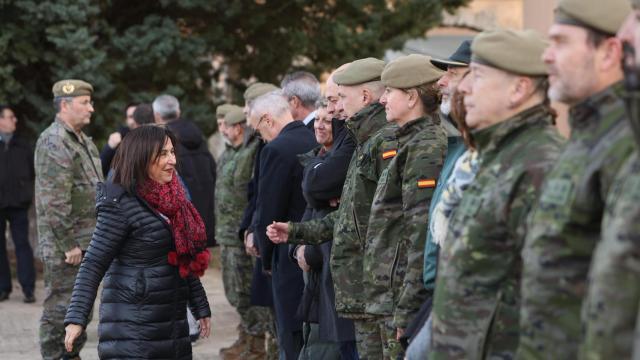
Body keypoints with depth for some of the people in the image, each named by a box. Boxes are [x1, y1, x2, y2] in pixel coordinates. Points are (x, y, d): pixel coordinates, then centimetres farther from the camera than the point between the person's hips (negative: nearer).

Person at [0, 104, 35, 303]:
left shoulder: (22, 145, 7)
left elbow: (32, 171, 12)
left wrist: (27, 193, 2)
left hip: (18, 204, 1)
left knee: (22, 244, -1)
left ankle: (28, 288, 0)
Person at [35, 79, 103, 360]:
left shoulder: (84, 142, 16)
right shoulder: (54, 143, -16)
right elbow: (54, 201, -22)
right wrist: (68, 244, -22)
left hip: (88, 242, 10)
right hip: (65, 245, -10)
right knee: (60, 307, -4)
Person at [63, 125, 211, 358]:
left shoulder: (171, 198, 10)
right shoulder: (121, 205, -12)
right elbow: (93, 264, -15)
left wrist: (201, 308, 22)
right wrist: (76, 318, -22)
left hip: (173, 320, 8)